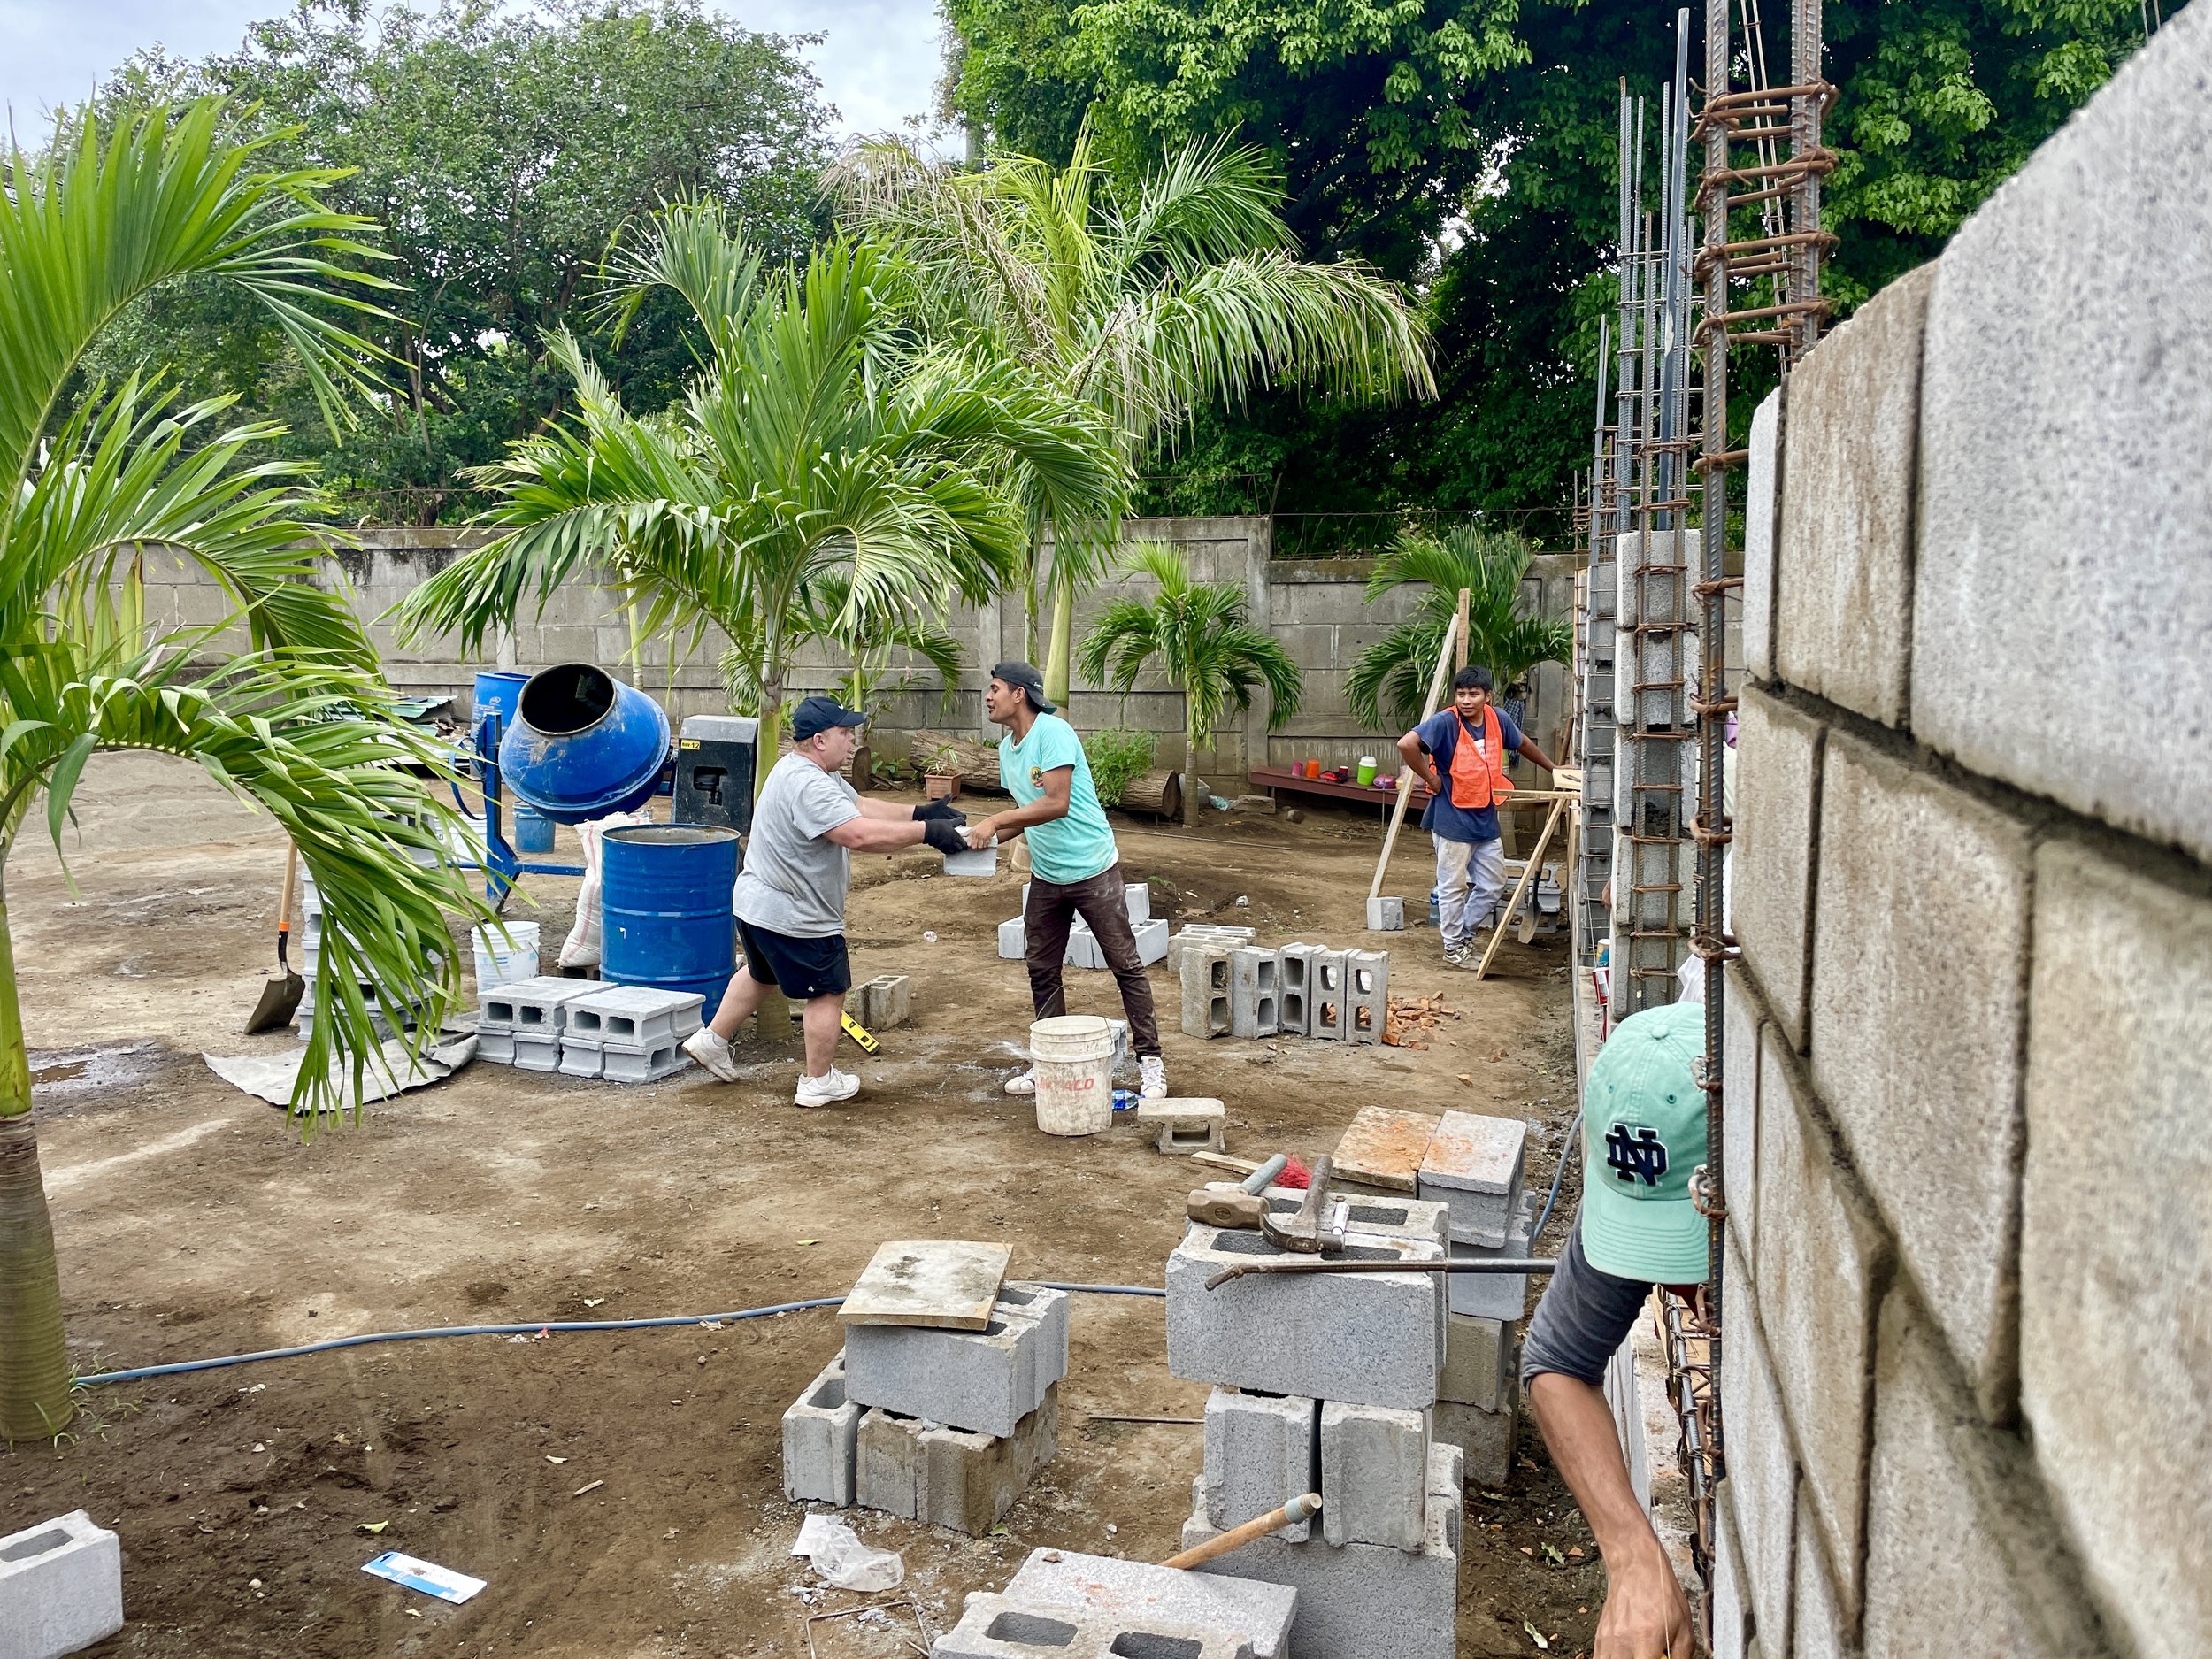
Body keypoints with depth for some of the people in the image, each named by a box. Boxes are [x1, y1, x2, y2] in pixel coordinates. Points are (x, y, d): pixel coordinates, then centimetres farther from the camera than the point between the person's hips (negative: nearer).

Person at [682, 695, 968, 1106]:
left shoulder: (815, 772, 7)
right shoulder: (808, 786, -28)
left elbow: (862, 806, 11)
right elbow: (861, 835, -36)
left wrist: (917, 813, 0)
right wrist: (927, 831, -32)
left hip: (758, 903, 11)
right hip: (794, 917, -11)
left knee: (761, 975, 31)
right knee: (828, 993, 6)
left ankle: (711, 1040, 42)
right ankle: (818, 1082, 19)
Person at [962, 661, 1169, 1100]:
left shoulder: (1053, 732, -19)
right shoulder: (1007, 748, 7)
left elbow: (1056, 804, -27)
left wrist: (994, 822, -25)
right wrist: (987, 836, -1)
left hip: (1092, 869, -8)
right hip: (1046, 875, 8)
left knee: (1125, 964, 0)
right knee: (1042, 971, 10)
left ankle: (1150, 1062, 7)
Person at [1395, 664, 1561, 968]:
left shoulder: (1498, 719, 2)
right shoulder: (1445, 721, -18)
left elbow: (1523, 743, 22)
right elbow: (1406, 744, -30)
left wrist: (1553, 768, 29)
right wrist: (1430, 778, -21)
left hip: (1486, 818, 7)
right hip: (1453, 819, -7)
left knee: (1494, 883, 14)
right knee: (1454, 886, 5)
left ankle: (1464, 931, 32)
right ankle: (1454, 947, 18)